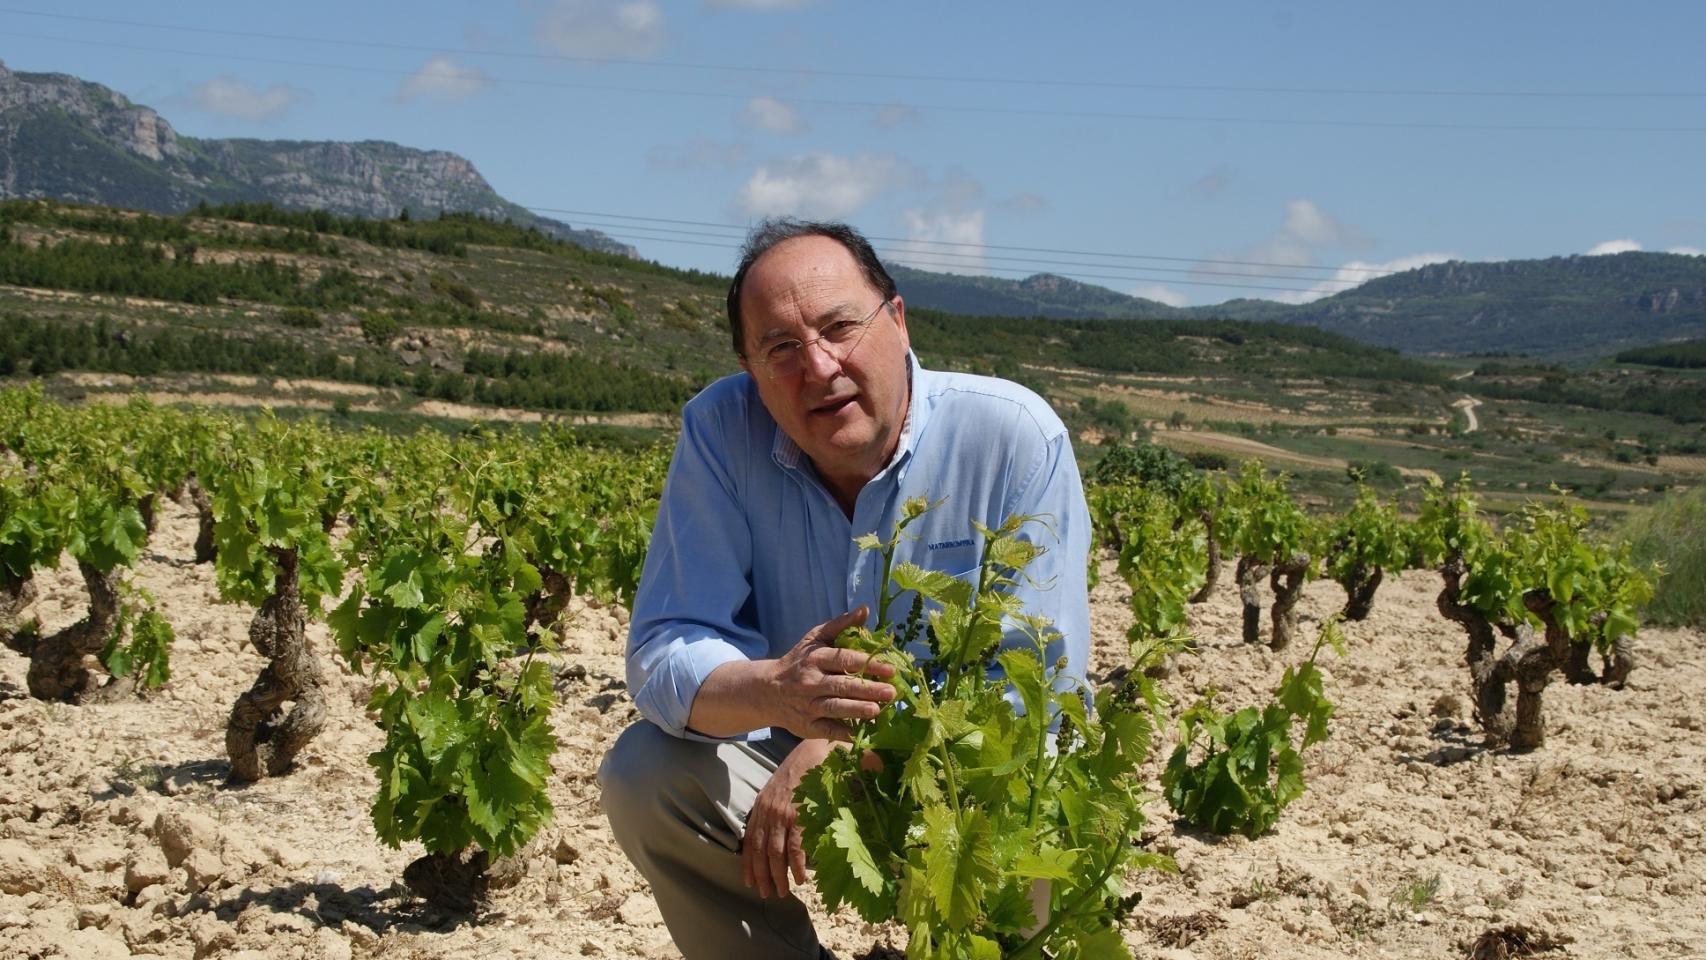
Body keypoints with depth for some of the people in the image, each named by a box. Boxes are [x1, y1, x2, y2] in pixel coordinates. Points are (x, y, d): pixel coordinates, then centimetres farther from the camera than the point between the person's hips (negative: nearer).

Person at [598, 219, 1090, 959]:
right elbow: (664, 654, -17)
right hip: (788, 755, 2)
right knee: (643, 775, -23)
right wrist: (771, 692, -41)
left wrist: (835, 754, -28)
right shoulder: (722, 433, -13)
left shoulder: (1017, 438, -18)